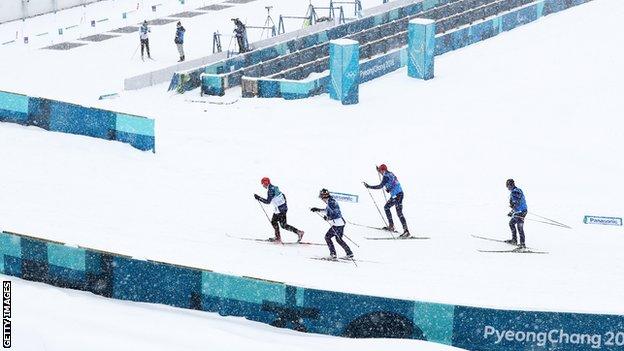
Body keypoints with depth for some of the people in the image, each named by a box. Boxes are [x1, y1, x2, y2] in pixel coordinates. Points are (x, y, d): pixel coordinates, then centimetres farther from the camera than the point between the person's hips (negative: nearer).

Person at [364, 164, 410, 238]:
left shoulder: (386, 176, -11)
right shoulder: (391, 174, 15)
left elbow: (380, 186, -18)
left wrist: (369, 187, -13)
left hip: (396, 195, -9)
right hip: (399, 193, 9)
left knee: (399, 213, -12)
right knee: (386, 207, 18)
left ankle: (406, 231, -18)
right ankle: (391, 226, 19)